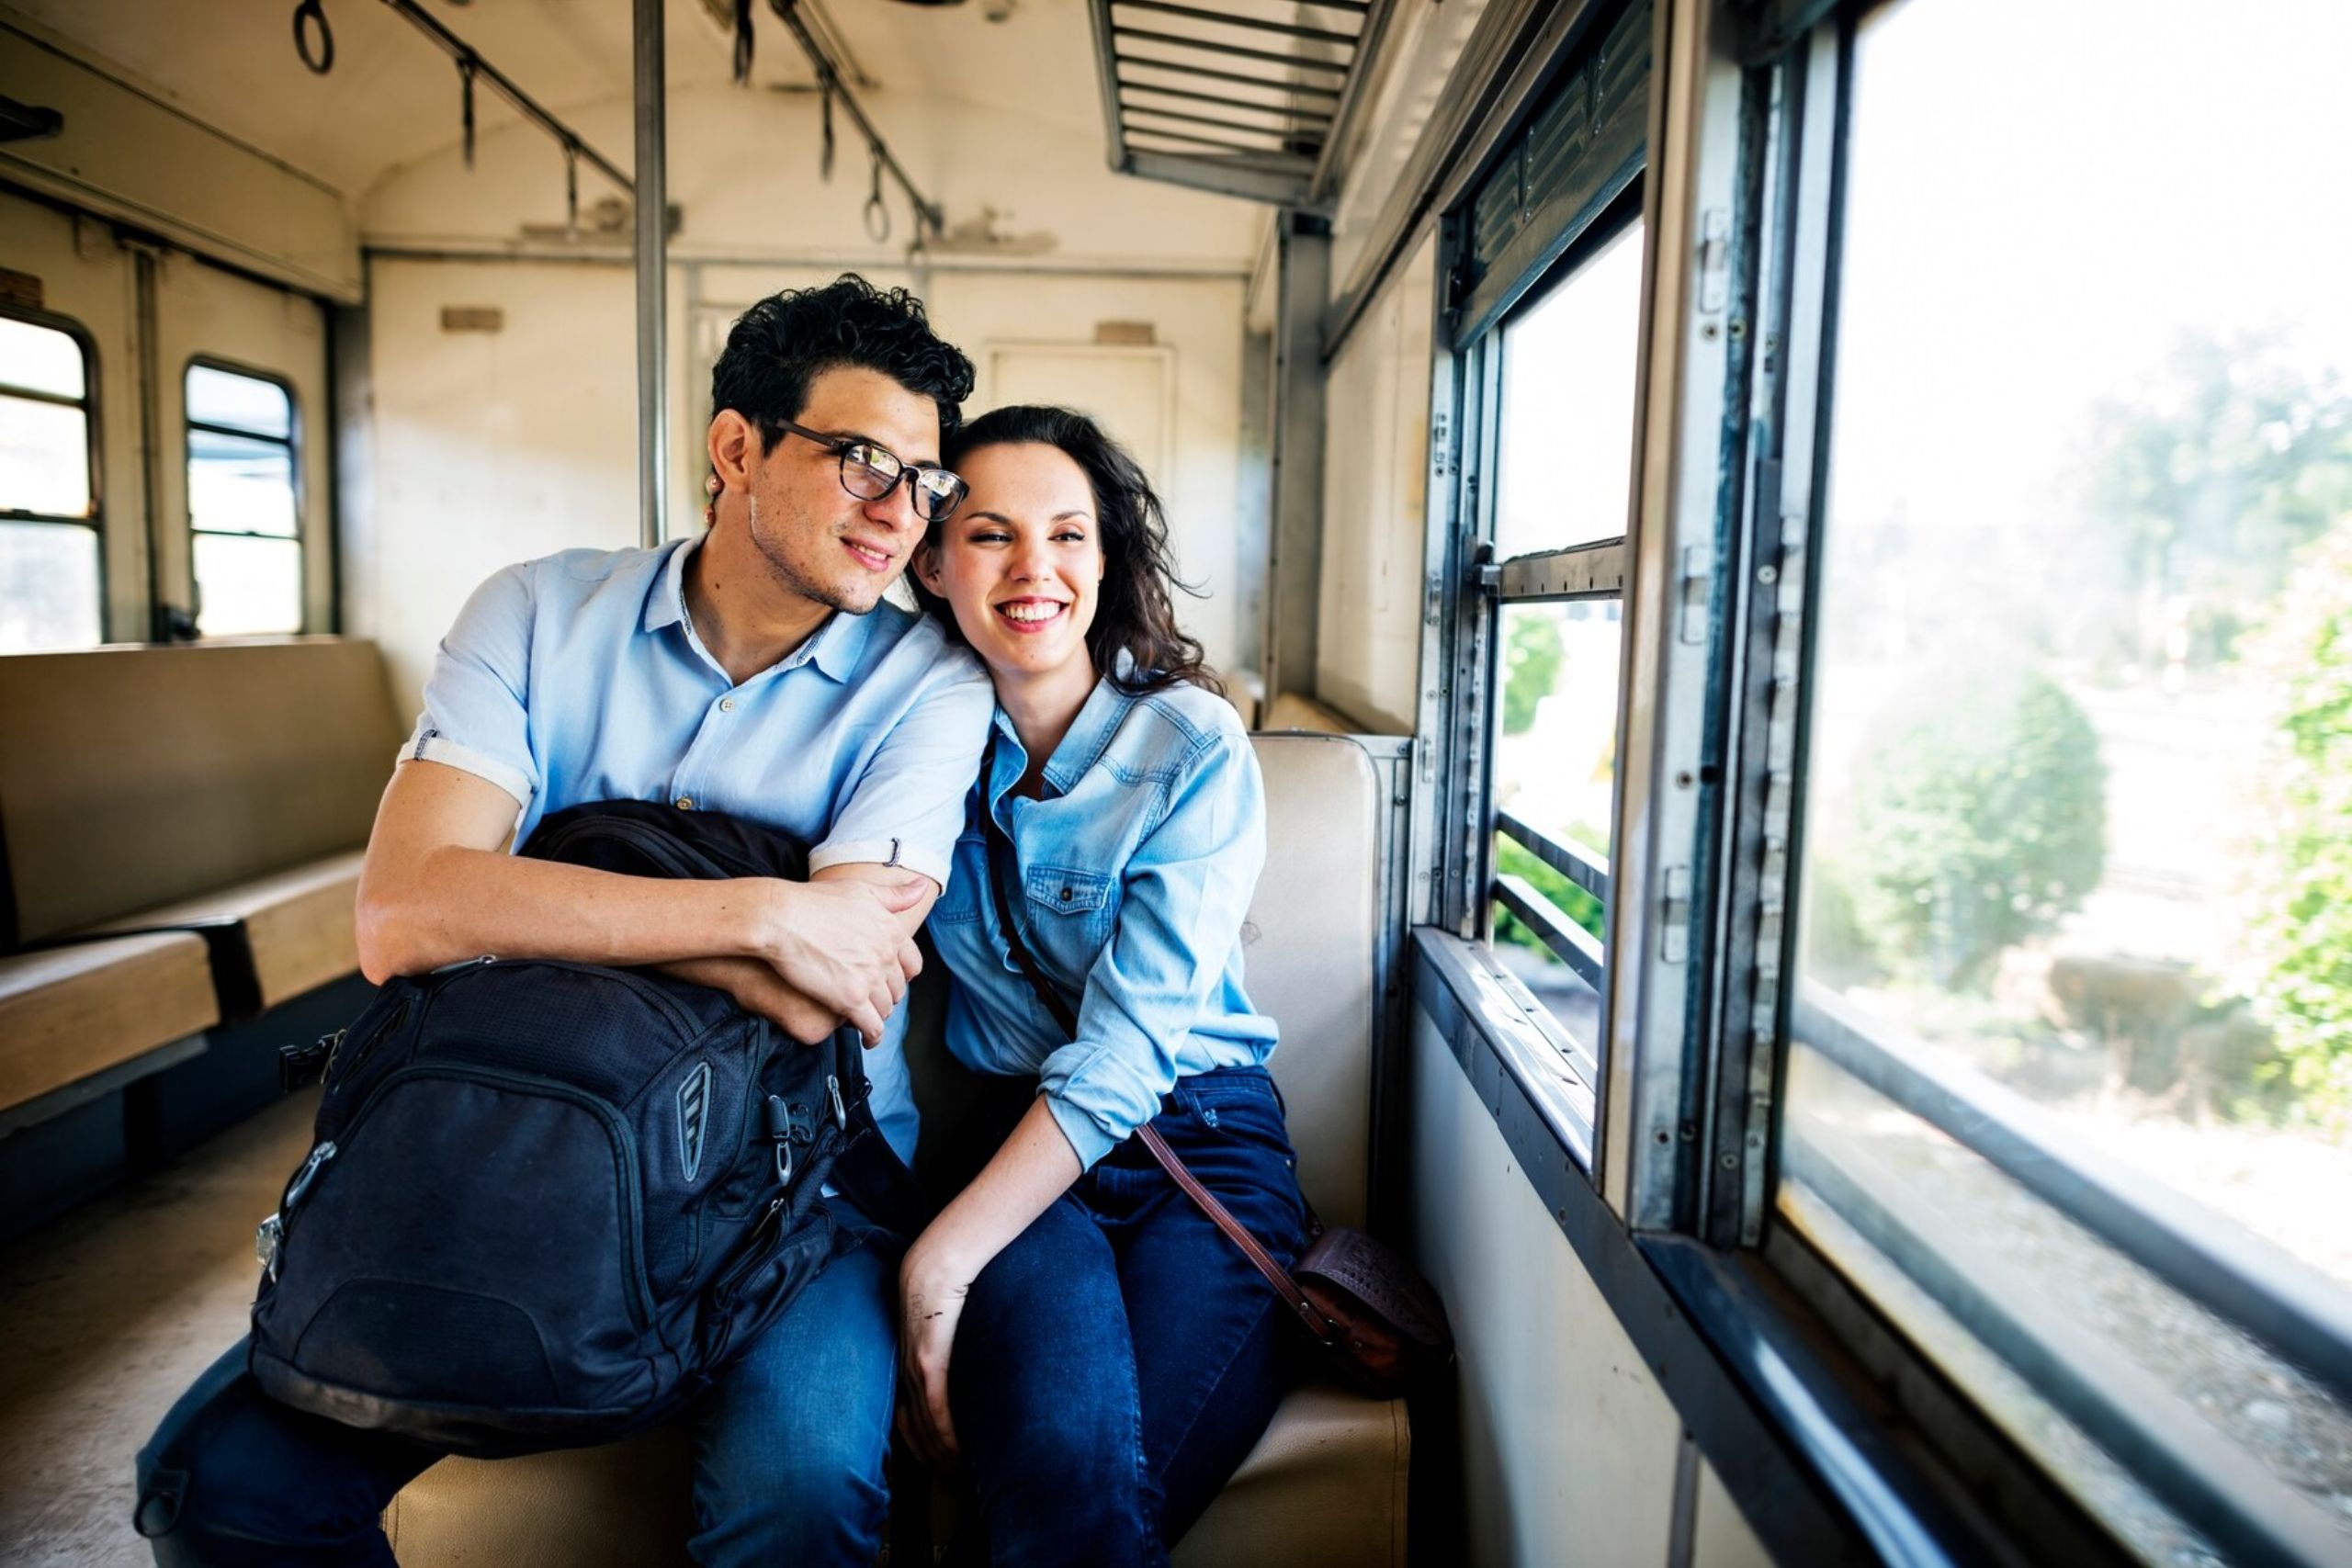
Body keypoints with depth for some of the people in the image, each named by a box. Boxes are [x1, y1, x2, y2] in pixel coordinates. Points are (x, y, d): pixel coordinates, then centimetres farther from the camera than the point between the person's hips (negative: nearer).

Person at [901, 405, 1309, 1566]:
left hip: (1203, 1142, -1)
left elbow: (1131, 1046, -14)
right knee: (1072, 1463, -28)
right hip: (1013, 1139, 1)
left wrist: (940, 1262, -20)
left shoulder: (1193, 746, -7)